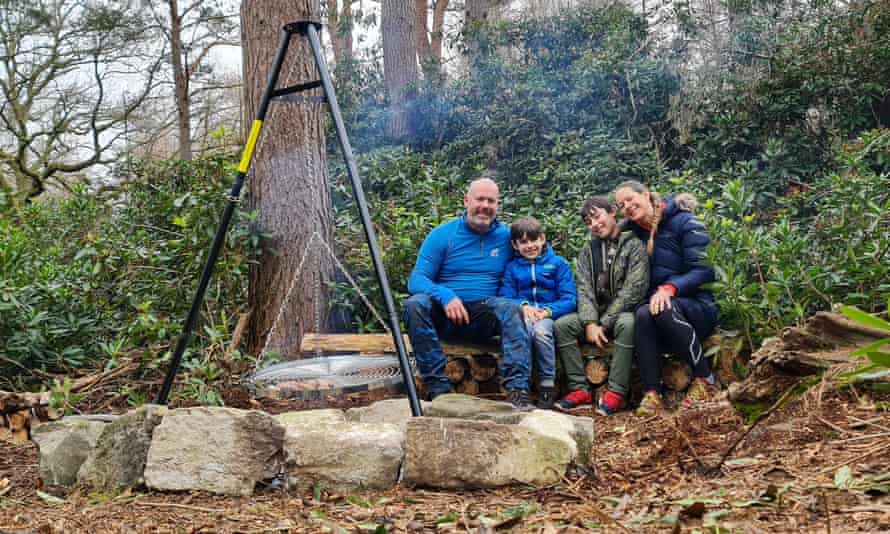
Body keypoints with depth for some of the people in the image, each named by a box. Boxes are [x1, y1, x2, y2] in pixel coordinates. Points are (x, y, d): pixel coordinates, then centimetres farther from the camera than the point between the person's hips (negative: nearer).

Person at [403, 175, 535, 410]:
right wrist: (445, 296, -25)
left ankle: (517, 389, -39)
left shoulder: (507, 237, 9)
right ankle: (437, 386, -30)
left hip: (485, 317, 1)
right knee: (416, 304, -30)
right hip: (445, 314, 0)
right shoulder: (442, 234, 2)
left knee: (511, 308, -30)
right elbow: (417, 279, -4)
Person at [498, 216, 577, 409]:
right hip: (522, 315, 1)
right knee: (524, 328, -36)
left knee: (541, 329, -37)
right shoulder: (512, 267, 18)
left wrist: (548, 311, -17)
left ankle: (547, 386, -26)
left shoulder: (558, 263, 10)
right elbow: (505, 297, 6)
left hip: (549, 316, -1)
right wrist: (523, 306, -15)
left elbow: (569, 299, 1)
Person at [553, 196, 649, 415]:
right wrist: (590, 323, -17)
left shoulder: (634, 245, -6)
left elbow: (633, 289, -15)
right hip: (597, 314, 5)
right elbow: (584, 290, 1)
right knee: (561, 325, -19)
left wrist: (604, 324, -17)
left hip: (624, 312, -5)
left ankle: (616, 392, -32)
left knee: (627, 324, -38)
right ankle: (580, 389, -19)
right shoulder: (587, 252, 11)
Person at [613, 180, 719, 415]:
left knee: (665, 309, -36)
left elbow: (704, 271, -14)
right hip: (658, 301, 4)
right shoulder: (635, 231, 12)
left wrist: (670, 288, -28)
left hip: (698, 306, -4)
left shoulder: (685, 223, -5)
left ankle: (705, 379, -19)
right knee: (642, 314, -31)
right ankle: (651, 393, -33)